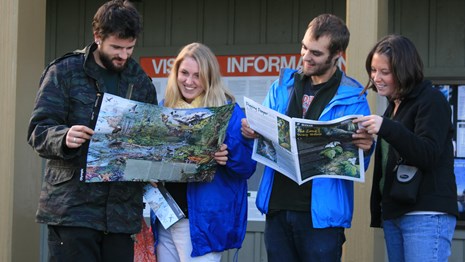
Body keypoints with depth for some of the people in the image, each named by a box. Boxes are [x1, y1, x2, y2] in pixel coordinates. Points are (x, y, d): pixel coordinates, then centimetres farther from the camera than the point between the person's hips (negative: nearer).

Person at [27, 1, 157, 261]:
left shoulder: (141, 82, 14)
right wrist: (64, 138, -25)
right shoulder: (65, 72, 1)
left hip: (122, 209, 4)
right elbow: (38, 130, -4)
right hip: (73, 208, -4)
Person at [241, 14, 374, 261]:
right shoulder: (283, 86, 10)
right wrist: (252, 133, -8)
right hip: (278, 207, 4)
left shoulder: (352, 99, -3)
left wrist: (365, 148, -24)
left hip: (321, 213, -4)